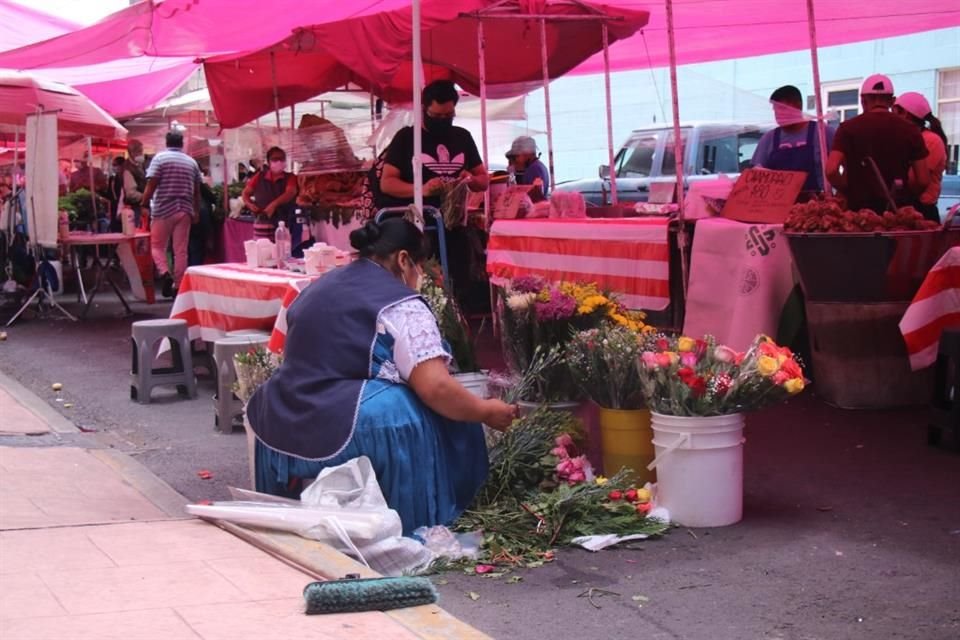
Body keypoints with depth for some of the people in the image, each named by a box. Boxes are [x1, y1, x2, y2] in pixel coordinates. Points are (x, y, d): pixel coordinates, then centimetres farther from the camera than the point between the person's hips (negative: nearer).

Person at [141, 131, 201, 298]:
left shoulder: (160, 158, -3)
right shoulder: (191, 162, 8)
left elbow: (152, 184, -10)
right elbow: (196, 191, 11)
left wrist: (143, 204, -1)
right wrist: (196, 212, 19)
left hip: (163, 209, -3)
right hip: (184, 210, 3)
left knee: (157, 246, 8)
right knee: (181, 250, 4)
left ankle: (165, 274, -15)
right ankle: (178, 286, 4)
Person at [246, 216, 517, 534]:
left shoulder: (316, 288, 18)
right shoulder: (401, 305, -7)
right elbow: (436, 388, -15)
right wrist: (486, 412, 1)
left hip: (281, 427, 9)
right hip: (342, 434, -9)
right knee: (439, 418, 6)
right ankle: (410, 526, 8)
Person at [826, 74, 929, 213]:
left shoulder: (848, 128, 0)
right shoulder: (909, 130, 4)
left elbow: (831, 171, -11)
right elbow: (923, 180, 0)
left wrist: (849, 192, 5)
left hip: (859, 209, -1)